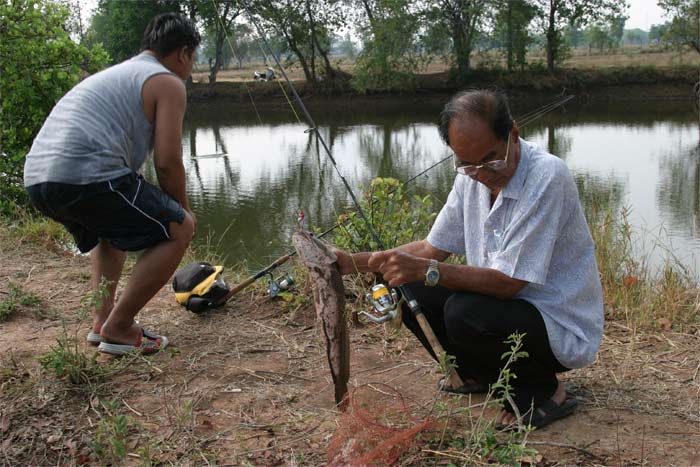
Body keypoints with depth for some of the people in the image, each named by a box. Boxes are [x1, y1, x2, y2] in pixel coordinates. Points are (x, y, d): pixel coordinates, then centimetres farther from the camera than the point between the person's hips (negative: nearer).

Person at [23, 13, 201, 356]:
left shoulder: (114, 74, 32)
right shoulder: (168, 83, 4)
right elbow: (167, 163, -5)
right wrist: (183, 211, 13)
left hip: (37, 179, 9)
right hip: (85, 176, -9)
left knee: (113, 224, 35)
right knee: (178, 229, 3)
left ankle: (101, 319, 26)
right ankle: (118, 328, 4)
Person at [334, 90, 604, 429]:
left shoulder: (547, 177, -25)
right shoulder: (471, 176, -1)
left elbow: (508, 282, -27)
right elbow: (433, 248, 5)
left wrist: (426, 270, -35)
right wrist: (353, 263, -5)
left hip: (564, 329, -7)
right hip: (508, 304, 8)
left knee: (464, 313, -31)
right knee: (410, 291, -4)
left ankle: (542, 392, -4)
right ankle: (481, 375, 16)